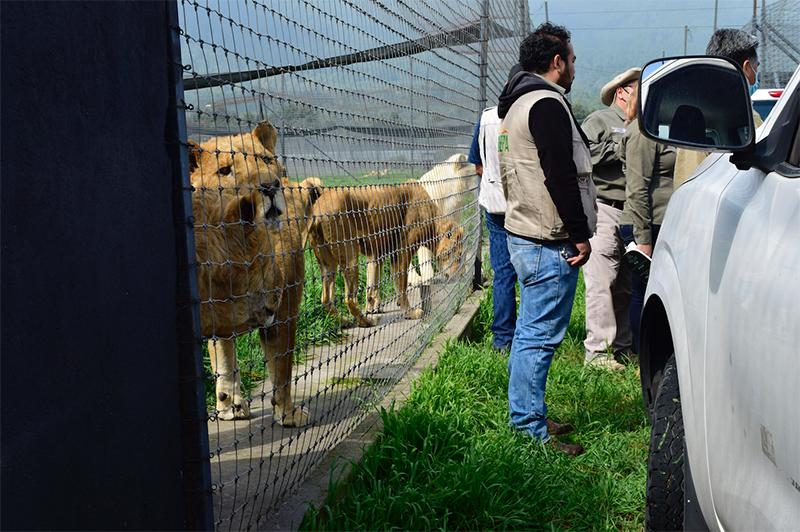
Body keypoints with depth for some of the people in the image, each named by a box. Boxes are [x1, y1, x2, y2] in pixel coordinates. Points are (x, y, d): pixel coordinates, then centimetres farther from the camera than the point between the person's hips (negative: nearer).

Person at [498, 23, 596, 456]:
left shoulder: (517, 104, 20)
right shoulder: (546, 104, -14)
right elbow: (561, 176, -20)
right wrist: (580, 235, -15)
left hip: (523, 236, 11)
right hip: (549, 243, -11)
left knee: (530, 333, 16)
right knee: (539, 338, -7)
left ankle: (524, 417, 26)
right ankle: (531, 432, -2)